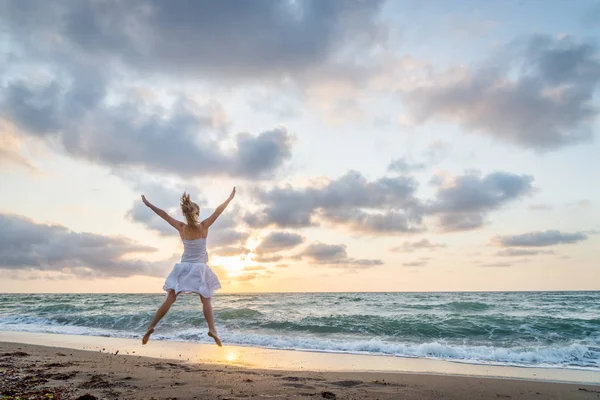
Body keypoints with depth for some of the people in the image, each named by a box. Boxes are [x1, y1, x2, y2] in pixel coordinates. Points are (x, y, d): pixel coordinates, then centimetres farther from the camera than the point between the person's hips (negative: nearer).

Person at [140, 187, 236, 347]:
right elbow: (217, 212, -6)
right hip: (199, 268, -2)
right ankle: (212, 329, -15)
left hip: (184, 267, 2)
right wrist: (230, 198, 2)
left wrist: (148, 204, 11)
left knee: (170, 299, 4)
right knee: (206, 301, 1)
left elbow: (164, 214, 2)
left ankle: (151, 326, -1)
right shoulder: (203, 227, -9)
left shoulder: (181, 228, -4)